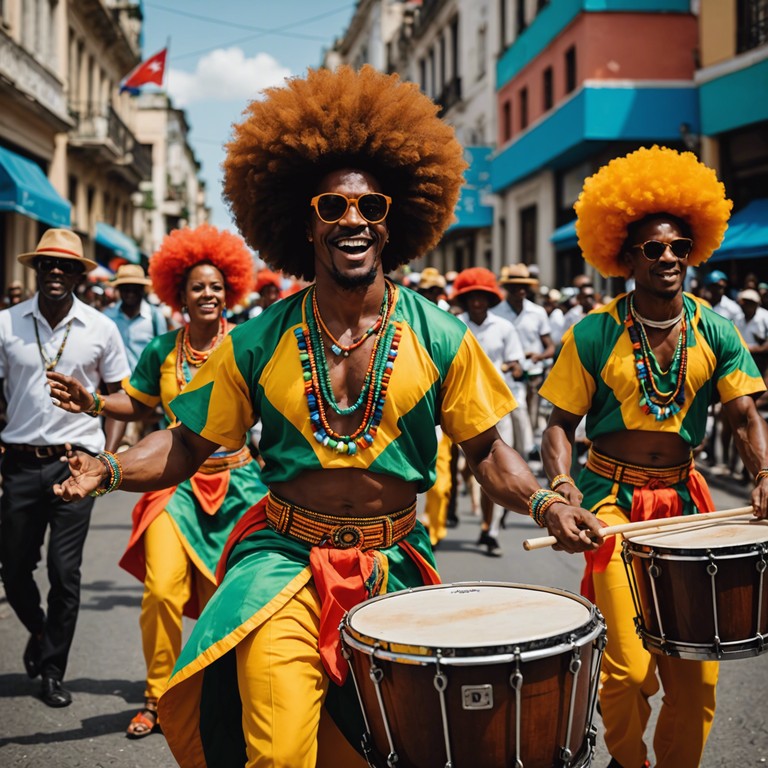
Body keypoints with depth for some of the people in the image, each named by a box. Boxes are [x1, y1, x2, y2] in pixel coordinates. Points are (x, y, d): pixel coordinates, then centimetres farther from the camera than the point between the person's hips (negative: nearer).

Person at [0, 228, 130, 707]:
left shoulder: (100, 329, 1)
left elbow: (118, 396, 10)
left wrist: (108, 454, 0)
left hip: (75, 461, -1)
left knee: (65, 572, 0)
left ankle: (53, 670, 17)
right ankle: (39, 631, 39)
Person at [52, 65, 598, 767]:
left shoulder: (439, 338, -3)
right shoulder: (258, 343, -3)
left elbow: (486, 450, 4)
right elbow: (188, 443, 3)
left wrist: (541, 501, -14)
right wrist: (110, 471, -13)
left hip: (395, 566, 1)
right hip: (284, 560, -1)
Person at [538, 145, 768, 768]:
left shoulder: (715, 330, 1)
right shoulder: (595, 333, -7)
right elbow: (562, 422, -4)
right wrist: (560, 488, -21)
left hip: (684, 498, 3)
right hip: (613, 499, -3)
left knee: (695, 667, 3)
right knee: (628, 666, -6)